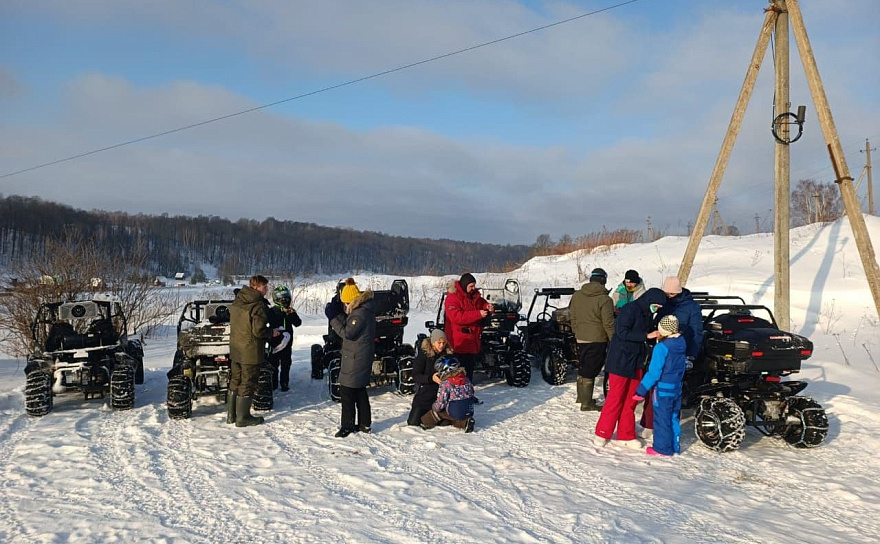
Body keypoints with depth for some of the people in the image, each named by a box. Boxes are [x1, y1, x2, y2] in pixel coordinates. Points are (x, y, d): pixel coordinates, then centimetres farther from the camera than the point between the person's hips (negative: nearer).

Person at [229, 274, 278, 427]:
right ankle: (242, 418, 9)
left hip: (235, 349, 8)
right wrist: (272, 332, -8)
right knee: (247, 384, 2)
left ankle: (231, 415, 25)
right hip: (251, 351, -8)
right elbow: (258, 330, -24)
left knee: (235, 382, 16)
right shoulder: (258, 305, -20)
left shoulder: (237, 302, 5)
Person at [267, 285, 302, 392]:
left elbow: (298, 323, -3)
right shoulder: (272, 311, -3)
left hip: (287, 342, 3)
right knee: (274, 363, 4)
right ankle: (273, 383, 13)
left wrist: (292, 314, -18)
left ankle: (285, 383, 15)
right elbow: (272, 322, -19)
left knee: (286, 364, 7)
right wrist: (283, 313, -27)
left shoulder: (291, 311, 7)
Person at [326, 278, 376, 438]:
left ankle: (347, 426, 1)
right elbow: (348, 325, 12)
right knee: (359, 390, 16)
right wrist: (338, 313, 1)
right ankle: (364, 424, 24)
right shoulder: (361, 309, 12)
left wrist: (333, 318, -16)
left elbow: (347, 333, -21)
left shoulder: (360, 313, -20)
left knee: (347, 390, -4)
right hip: (361, 357, 11)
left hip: (356, 358, -10)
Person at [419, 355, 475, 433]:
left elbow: (440, 404, -13)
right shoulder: (466, 380, 2)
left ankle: (425, 422, 23)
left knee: (437, 411, 15)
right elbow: (471, 394, 13)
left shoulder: (445, 384, -14)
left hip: (455, 413, -5)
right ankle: (465, 422, 6)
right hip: (469, 411, 5)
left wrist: (434, 407, 7)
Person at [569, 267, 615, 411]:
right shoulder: (604, 299, -15)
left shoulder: (576, 295, 4)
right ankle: (586, 403, 5)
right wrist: (614, 340, -2)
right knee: (590, 372, -1)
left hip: (580, 338, 6)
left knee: (583, 368, 20)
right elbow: (608, 323, -14)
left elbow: (573, 317, 12)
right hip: (597, 339, -6)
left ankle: (581, 397, 33)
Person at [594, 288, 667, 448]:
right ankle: (602, 433, 7)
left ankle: (626, 435, 20)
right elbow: (622, 332, -24)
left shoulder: (647, 314, 11)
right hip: (620, 361, -8)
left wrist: (656, 336, -4)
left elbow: (645, 333, 16)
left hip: (636, 362, 8)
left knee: (631, 398, 11)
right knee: (615, 397, -4)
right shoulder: (630, 310, -15)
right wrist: (646, 336, -24)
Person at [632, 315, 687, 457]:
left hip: (663, 389, -7)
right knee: (673, 418, 18)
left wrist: (641, 390, -17)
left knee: (662, 419, 3)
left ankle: (662, 449, 11)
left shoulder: (661, 348, -21)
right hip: (676, 388, 8)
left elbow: (654, 373, -22)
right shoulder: (681, 346, 3)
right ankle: (675, 447, 27)